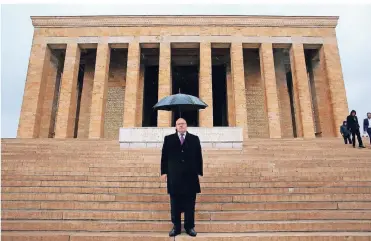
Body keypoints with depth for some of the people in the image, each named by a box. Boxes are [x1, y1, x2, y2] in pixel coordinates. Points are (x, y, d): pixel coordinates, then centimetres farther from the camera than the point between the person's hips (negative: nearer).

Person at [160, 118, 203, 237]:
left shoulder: (194, 139, 7)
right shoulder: (168, 139, 7)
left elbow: (199, 157, 6)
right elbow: (164, 157, 4)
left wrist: (199, 172, 1)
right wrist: (164, 172, -2)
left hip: (190, 176, 0)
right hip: (174, 176, 0)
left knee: (190, 204, 6)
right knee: (175, 204, 6)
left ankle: (190, 226, 18)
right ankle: (176, 227, 17)